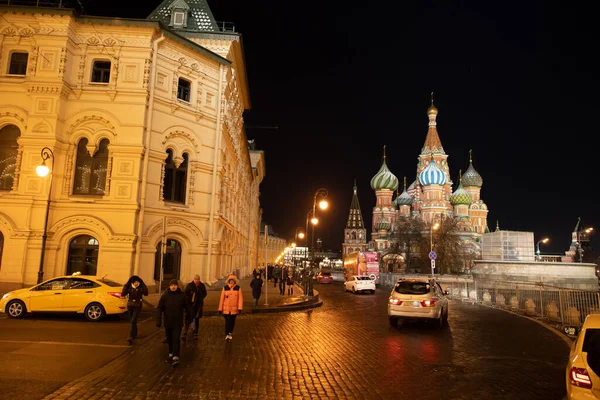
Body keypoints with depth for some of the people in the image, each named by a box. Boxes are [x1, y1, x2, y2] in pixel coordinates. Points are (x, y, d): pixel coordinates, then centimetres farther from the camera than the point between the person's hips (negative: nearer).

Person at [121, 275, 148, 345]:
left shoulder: (141, 288, -8)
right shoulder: (129, 287, -1)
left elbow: (146, 293, -25)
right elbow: (123, 294, -13)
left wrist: (143, 284, -28)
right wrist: (126, 284, -17)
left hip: (137, 306, -4)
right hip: (130, 306, 4)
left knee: (133, 321, -15)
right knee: (131, 321, 16)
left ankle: (131, 337, -18)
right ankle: (135, 334, 36)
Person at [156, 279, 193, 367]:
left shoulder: (182, 295, -3)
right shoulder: (165, 296, -3)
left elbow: (188, 307, 5)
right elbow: (159, 308, -3)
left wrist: (190, 318, 9)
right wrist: (158, 320, -8)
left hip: (178, 322, -2)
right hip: (168, 322, 2)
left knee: (176, 339, -10)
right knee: (169, 339, 15)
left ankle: (175, 357, -12)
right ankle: (171, 354, 32)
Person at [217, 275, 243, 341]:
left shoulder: (238, 288, -2)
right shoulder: (225, 288, -1)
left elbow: (240, 298, -4)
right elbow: (222, 298, 2)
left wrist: (240, 308, -10)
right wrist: (220, 308, 3)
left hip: (234, 309, 1)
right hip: (226, 308, -1)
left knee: (232, 321, 14)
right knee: (227, 322, -6)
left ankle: (230, 333, 34)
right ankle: (227, 335, -3)